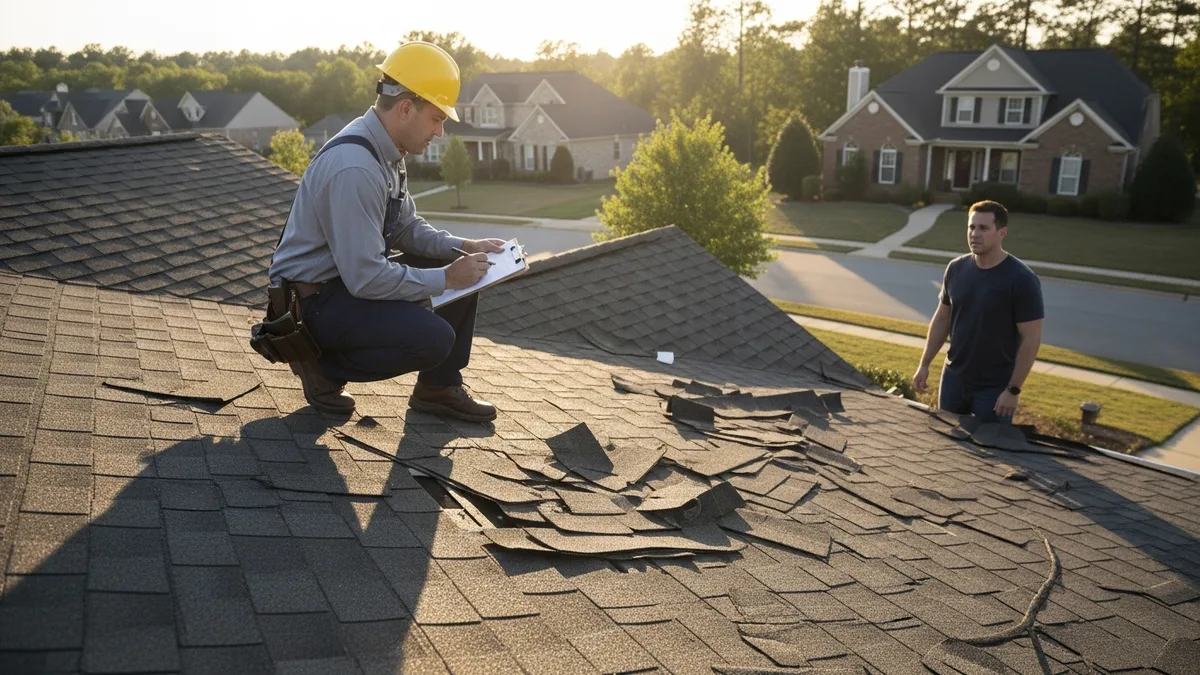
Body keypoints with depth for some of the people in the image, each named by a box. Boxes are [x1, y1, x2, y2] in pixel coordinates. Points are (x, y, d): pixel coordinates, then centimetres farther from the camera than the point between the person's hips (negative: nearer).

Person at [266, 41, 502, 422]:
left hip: (352, 275, 10)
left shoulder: (385, 150, 2)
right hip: (315, 299, -10)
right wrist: (445, 279, -21)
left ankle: (439, 388, 12)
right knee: (434, 338, -26)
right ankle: (323, 365, -2)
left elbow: (406, 227, 12)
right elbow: (365, 278, -30)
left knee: (465, 269, 3)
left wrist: (464, 247, -3)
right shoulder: (354, 167, -29)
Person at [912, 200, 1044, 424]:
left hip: (995, 387, -5)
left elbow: (1031, 338, -15)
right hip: (953, 379, 5)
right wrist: (924, 364, 6)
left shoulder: (1022, 279, -16)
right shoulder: (956, 268, 0)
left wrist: (1013, 390, -17)